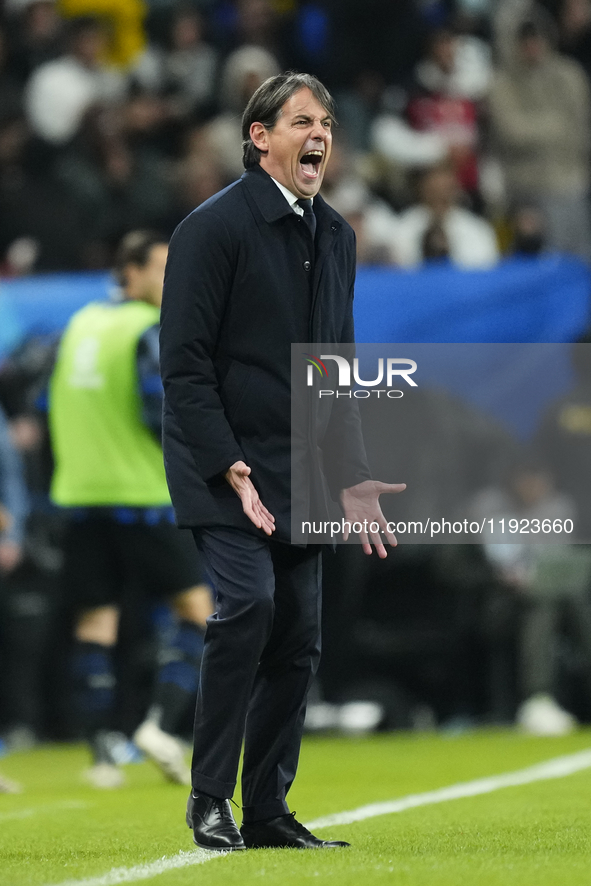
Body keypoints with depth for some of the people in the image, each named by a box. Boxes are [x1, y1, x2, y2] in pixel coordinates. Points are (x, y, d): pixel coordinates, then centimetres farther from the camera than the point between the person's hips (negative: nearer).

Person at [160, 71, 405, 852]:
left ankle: (268, 812, 12)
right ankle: (209, 799, -11)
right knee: (249, 600, -22)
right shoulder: (214, 228, -9)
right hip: (222, 466, -7)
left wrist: (352, 478, 11)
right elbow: (184, 366, -12)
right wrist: (229, 468, -19)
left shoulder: (336, 236, 13)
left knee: (298, 639, 4)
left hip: (294, 474, 7)